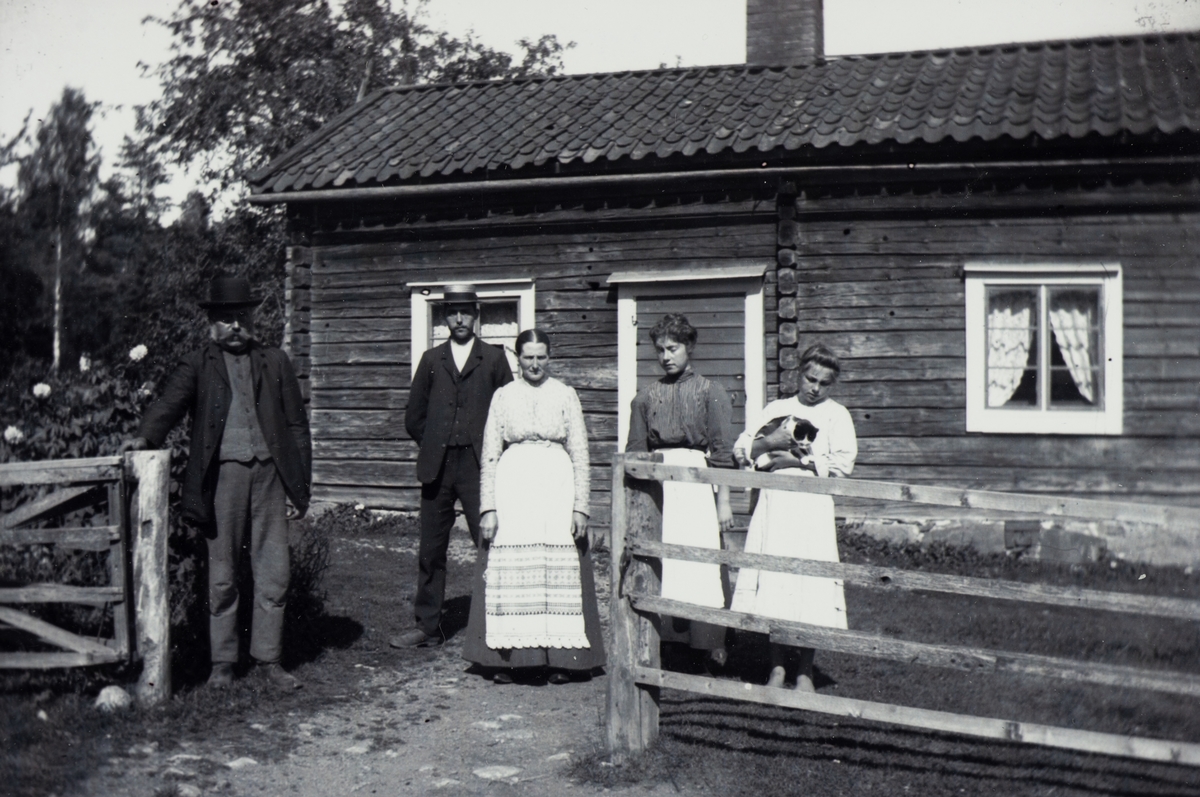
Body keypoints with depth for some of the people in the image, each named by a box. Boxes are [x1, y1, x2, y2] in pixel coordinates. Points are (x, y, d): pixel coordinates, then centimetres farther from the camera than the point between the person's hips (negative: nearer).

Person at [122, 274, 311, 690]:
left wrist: (301, 487, 7)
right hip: (223, 474, -1)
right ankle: (222, 663, 16)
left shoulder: (276, 362, 14)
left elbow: (297, 426, 13)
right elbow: (170, 403, -6)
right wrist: (145, 438, -27)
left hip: (269, 472, 1)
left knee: (274, 573, 2)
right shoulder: (198, 365, 10)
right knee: (222, 576, 5)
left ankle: (269, 660, 14)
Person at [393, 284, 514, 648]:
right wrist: (433, 445, 8)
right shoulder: (431, 359, 15)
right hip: (437, 467, 3)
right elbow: (413, 415, 17)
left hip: (479, 465, -3)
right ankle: (428, 627, 15)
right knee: (431, 549, 6)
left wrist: (490, 451, 0)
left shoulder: (494, 358, 8)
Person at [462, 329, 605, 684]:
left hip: (556, 486, 0)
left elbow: (580, 455, 6)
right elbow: (489, 457, 8)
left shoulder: (565, 395, 7)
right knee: (508, 571, 0)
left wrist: (580, 506, -2)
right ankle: (505, 657, 8)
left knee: (559, 569, -2)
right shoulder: (503, 397, 8)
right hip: (513, 486, 1)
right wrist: (488, 508, 0)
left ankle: (559, 657, 7)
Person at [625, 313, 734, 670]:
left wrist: (724, 502, -2)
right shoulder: (646, 396, 13)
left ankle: (711, 646, 1)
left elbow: (722, 452, 2)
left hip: (696, 483, -3)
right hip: (655, 485, 3)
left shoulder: (709, 392, 4)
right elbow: (634, 453, 15)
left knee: (701, 566, -6)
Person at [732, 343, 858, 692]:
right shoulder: (776, 409, 15)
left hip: (813, 508, -2)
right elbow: (740, 450, 10)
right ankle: (777, 665, 12)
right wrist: (768, 443, -9)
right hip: (774, 505, 2)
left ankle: (805, 671, 9)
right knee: (772, 583, 0)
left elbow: (842, 464, -5)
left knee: (811, 587, -4)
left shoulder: (837, 415, 8)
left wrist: (798, 461, -9)